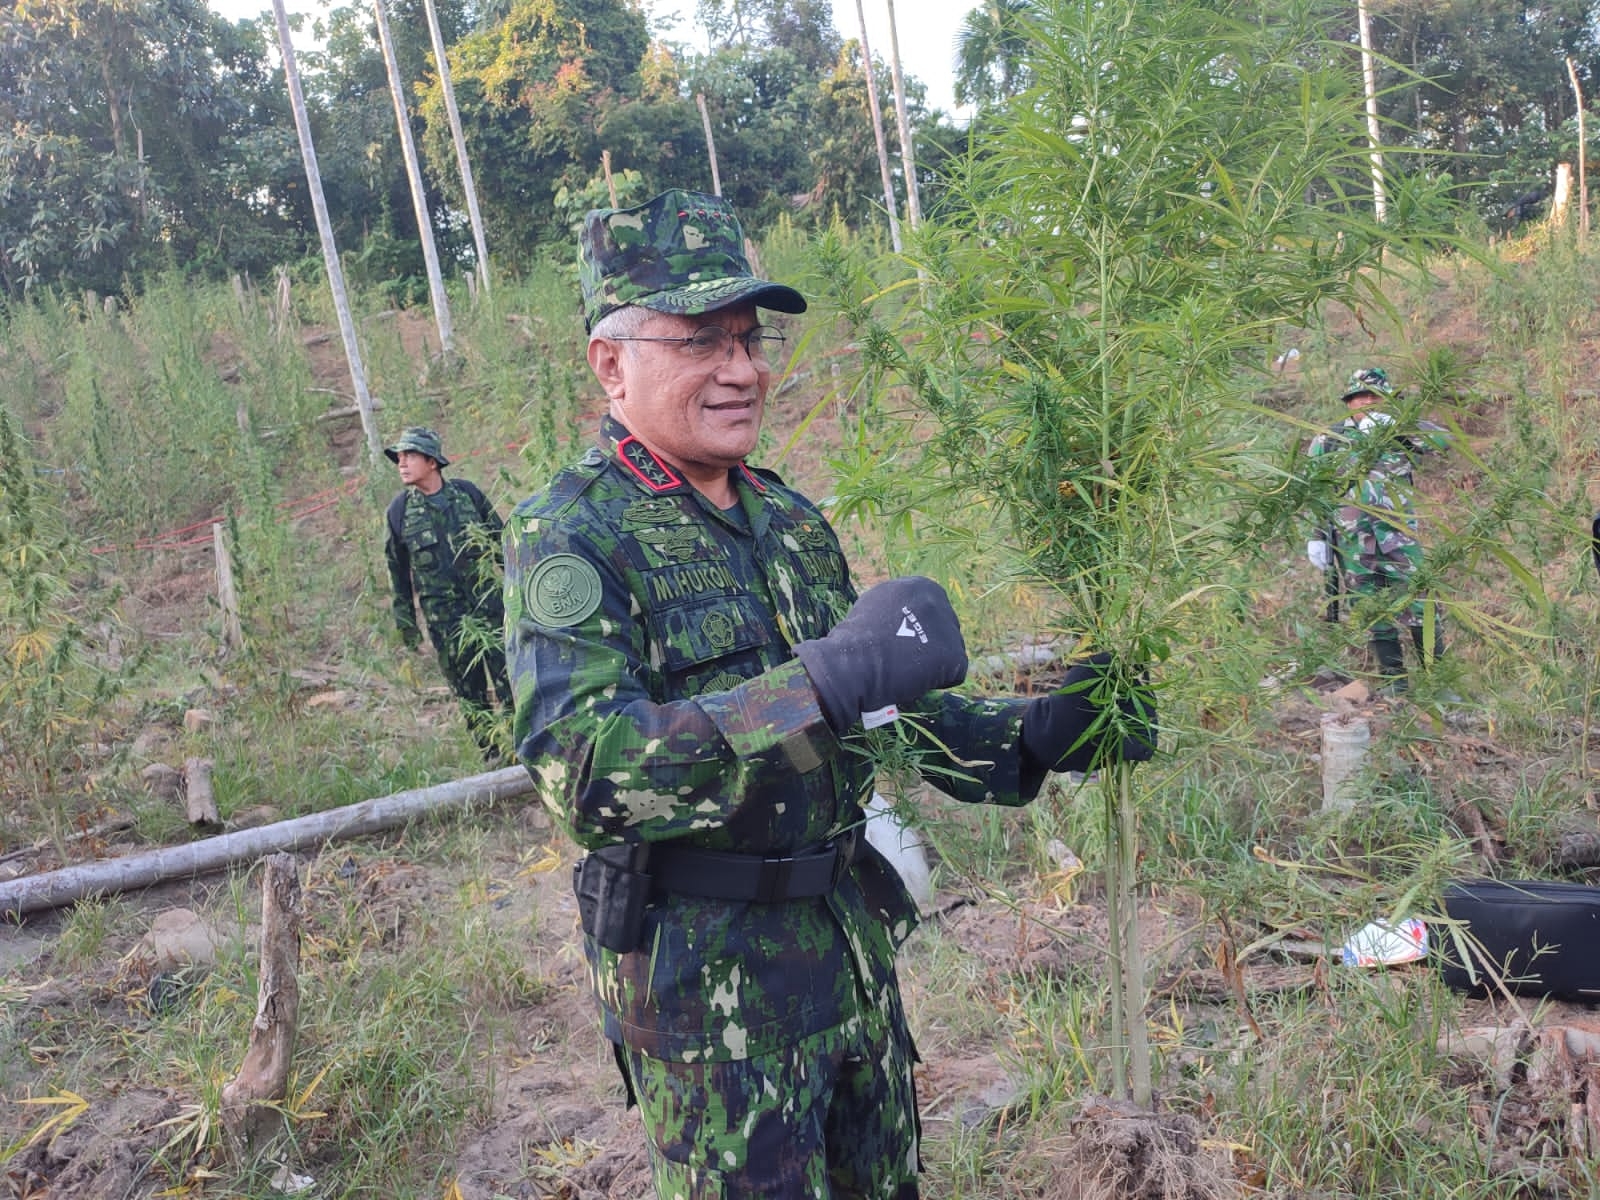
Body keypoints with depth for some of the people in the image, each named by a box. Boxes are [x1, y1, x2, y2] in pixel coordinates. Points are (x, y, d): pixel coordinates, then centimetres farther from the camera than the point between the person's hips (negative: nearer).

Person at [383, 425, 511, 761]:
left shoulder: (467, 493, 0)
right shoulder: (398, 510, 0)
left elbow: (501, 541, 8)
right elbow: (397, 570, 7)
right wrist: (405, 622, 8)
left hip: (488, 604, 0)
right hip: (443, 618, 0)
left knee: (509, 675, 1)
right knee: (467, 688, 5)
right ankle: (492, 755, 17)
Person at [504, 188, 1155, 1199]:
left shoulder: (793, 520, 7)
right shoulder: (573, 537, -16)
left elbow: (876, 707, 13)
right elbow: (581, 766, -30)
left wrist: (1038, 734, -2)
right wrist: (826, 681, -37)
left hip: (853, 943, 7)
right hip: (702, 975, -7)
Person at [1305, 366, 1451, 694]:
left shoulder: (1399, 434, 12)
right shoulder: (1328, 440, 9)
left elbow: (1444, 439, -3)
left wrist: (1396, 425, -12)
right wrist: (1315, 536, 0)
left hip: (1399, 535, 1)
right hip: (1352, 541, 0)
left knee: (1419, 604, -4)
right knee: (1375, 612, 3)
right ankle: (1393, 677, 12)